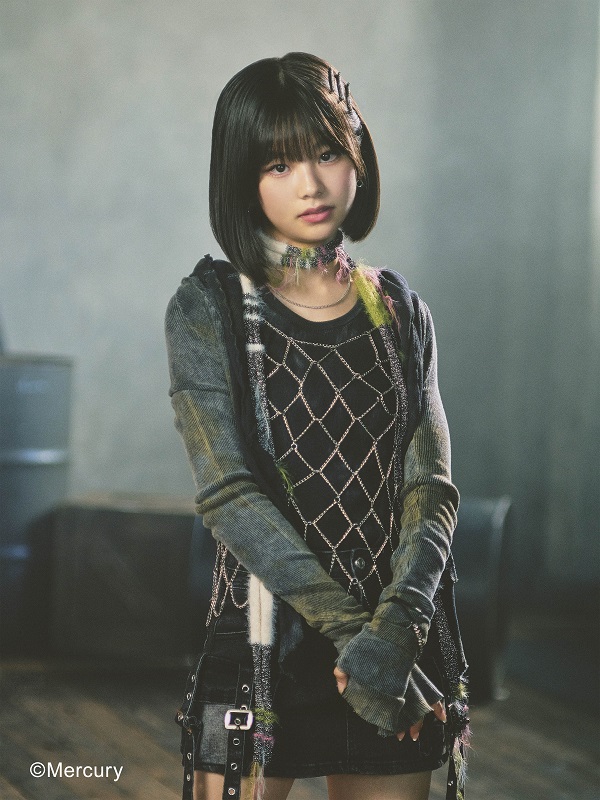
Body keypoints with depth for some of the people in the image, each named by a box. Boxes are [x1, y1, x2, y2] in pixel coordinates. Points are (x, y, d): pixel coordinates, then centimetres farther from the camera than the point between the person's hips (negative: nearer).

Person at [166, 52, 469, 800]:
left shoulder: (399, 311, 8)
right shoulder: (208, 308, -3)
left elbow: (431, 488, -1)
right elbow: (229, 496, -12)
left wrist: (397, 627, -18)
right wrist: (350, 628, -20)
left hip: (399, 655, 3)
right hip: (262, 641, -3)